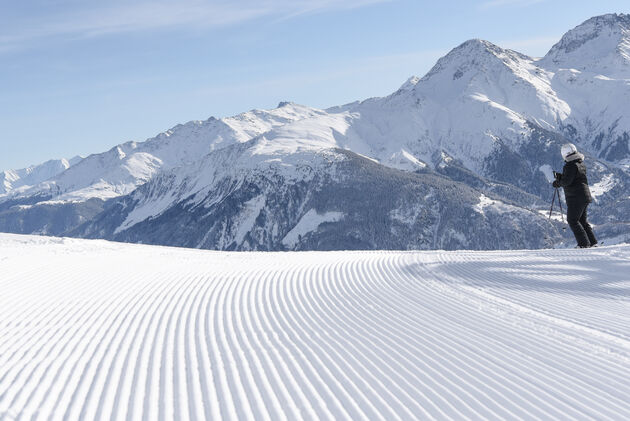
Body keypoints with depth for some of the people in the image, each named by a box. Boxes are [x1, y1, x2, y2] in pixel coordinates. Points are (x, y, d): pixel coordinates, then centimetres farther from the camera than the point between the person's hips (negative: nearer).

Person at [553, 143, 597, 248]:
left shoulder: (570, 166, -17)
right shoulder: (581, 164, 14)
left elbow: (566, 181, -22)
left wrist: (558, 182, -2)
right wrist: (561, 176, 13)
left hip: (575, 198, -9)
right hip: (585, 196, 10)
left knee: (572, 220, -3)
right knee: (582, 220, 18)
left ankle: (584, 243, -7)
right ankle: (592, 242, 16)